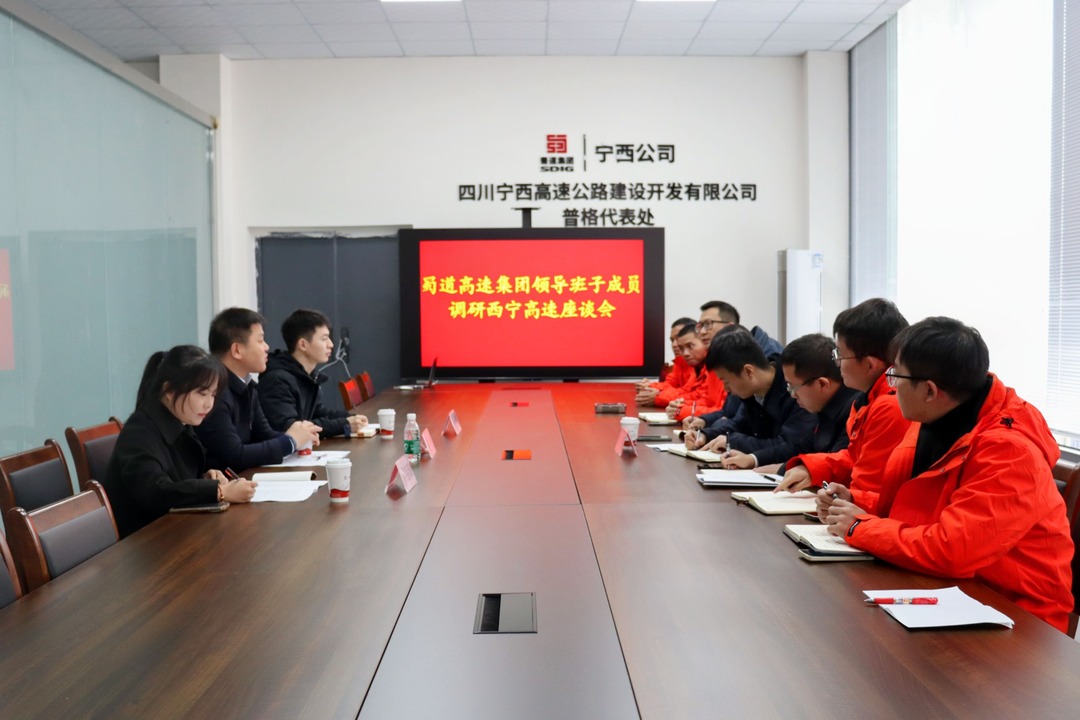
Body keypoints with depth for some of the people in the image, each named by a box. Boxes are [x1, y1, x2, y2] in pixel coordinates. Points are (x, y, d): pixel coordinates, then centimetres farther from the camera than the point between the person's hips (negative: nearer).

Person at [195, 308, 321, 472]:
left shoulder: (246, 386, 6)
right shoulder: (213, 392, -22)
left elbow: (263, 434, 14)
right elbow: (235, 456, -23)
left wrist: (298, 437, -5)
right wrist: (290, 441, -12)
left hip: (240, 477, 8)